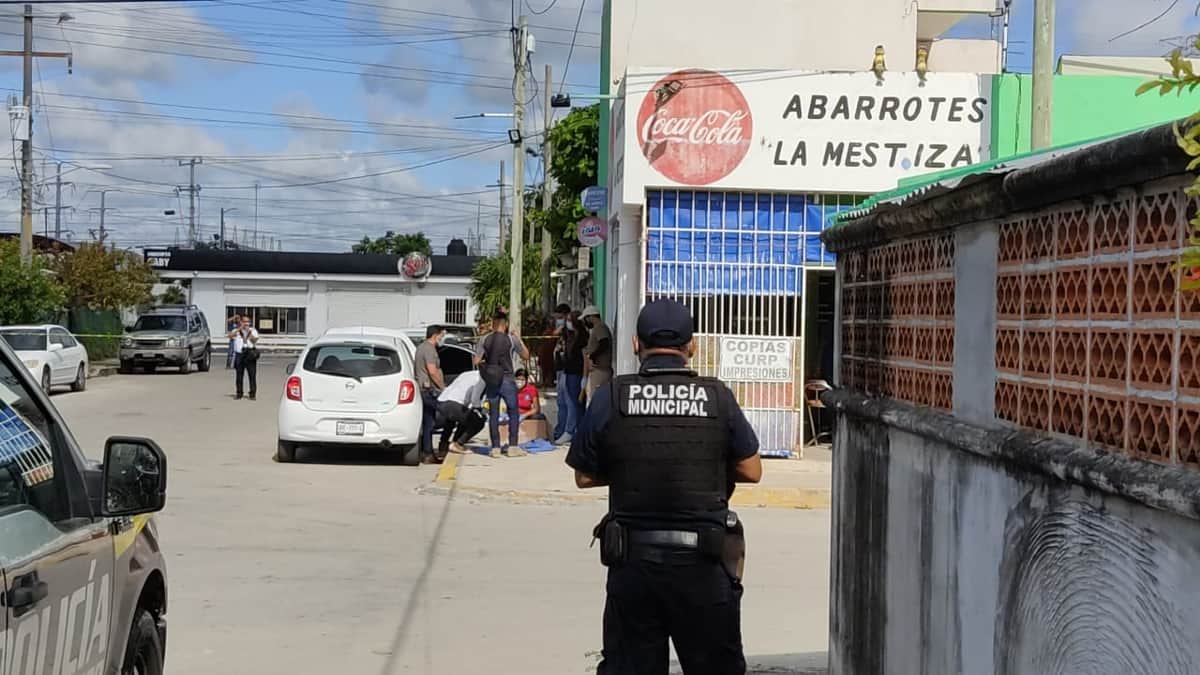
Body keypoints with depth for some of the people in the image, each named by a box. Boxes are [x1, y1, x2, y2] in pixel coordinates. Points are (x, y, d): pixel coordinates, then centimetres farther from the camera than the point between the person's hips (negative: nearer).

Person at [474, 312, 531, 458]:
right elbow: (526, 356, 4)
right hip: (507, 380, -2)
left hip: (491, 381, 2)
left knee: (493, 415, 8)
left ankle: (495, 448, 7)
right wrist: (518, 339, 12)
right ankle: (513, 446, 3)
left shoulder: (485, 340, 1)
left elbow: (476, 361, -1)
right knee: (513, 413, 7)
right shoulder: (511, 339, -5)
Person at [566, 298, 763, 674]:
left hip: (631, 562, 1)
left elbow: (584, 477, 2)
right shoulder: (718, 398, -6)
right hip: (702, 563, 0)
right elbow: (751, 471, 2)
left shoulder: (610, 398, -6)